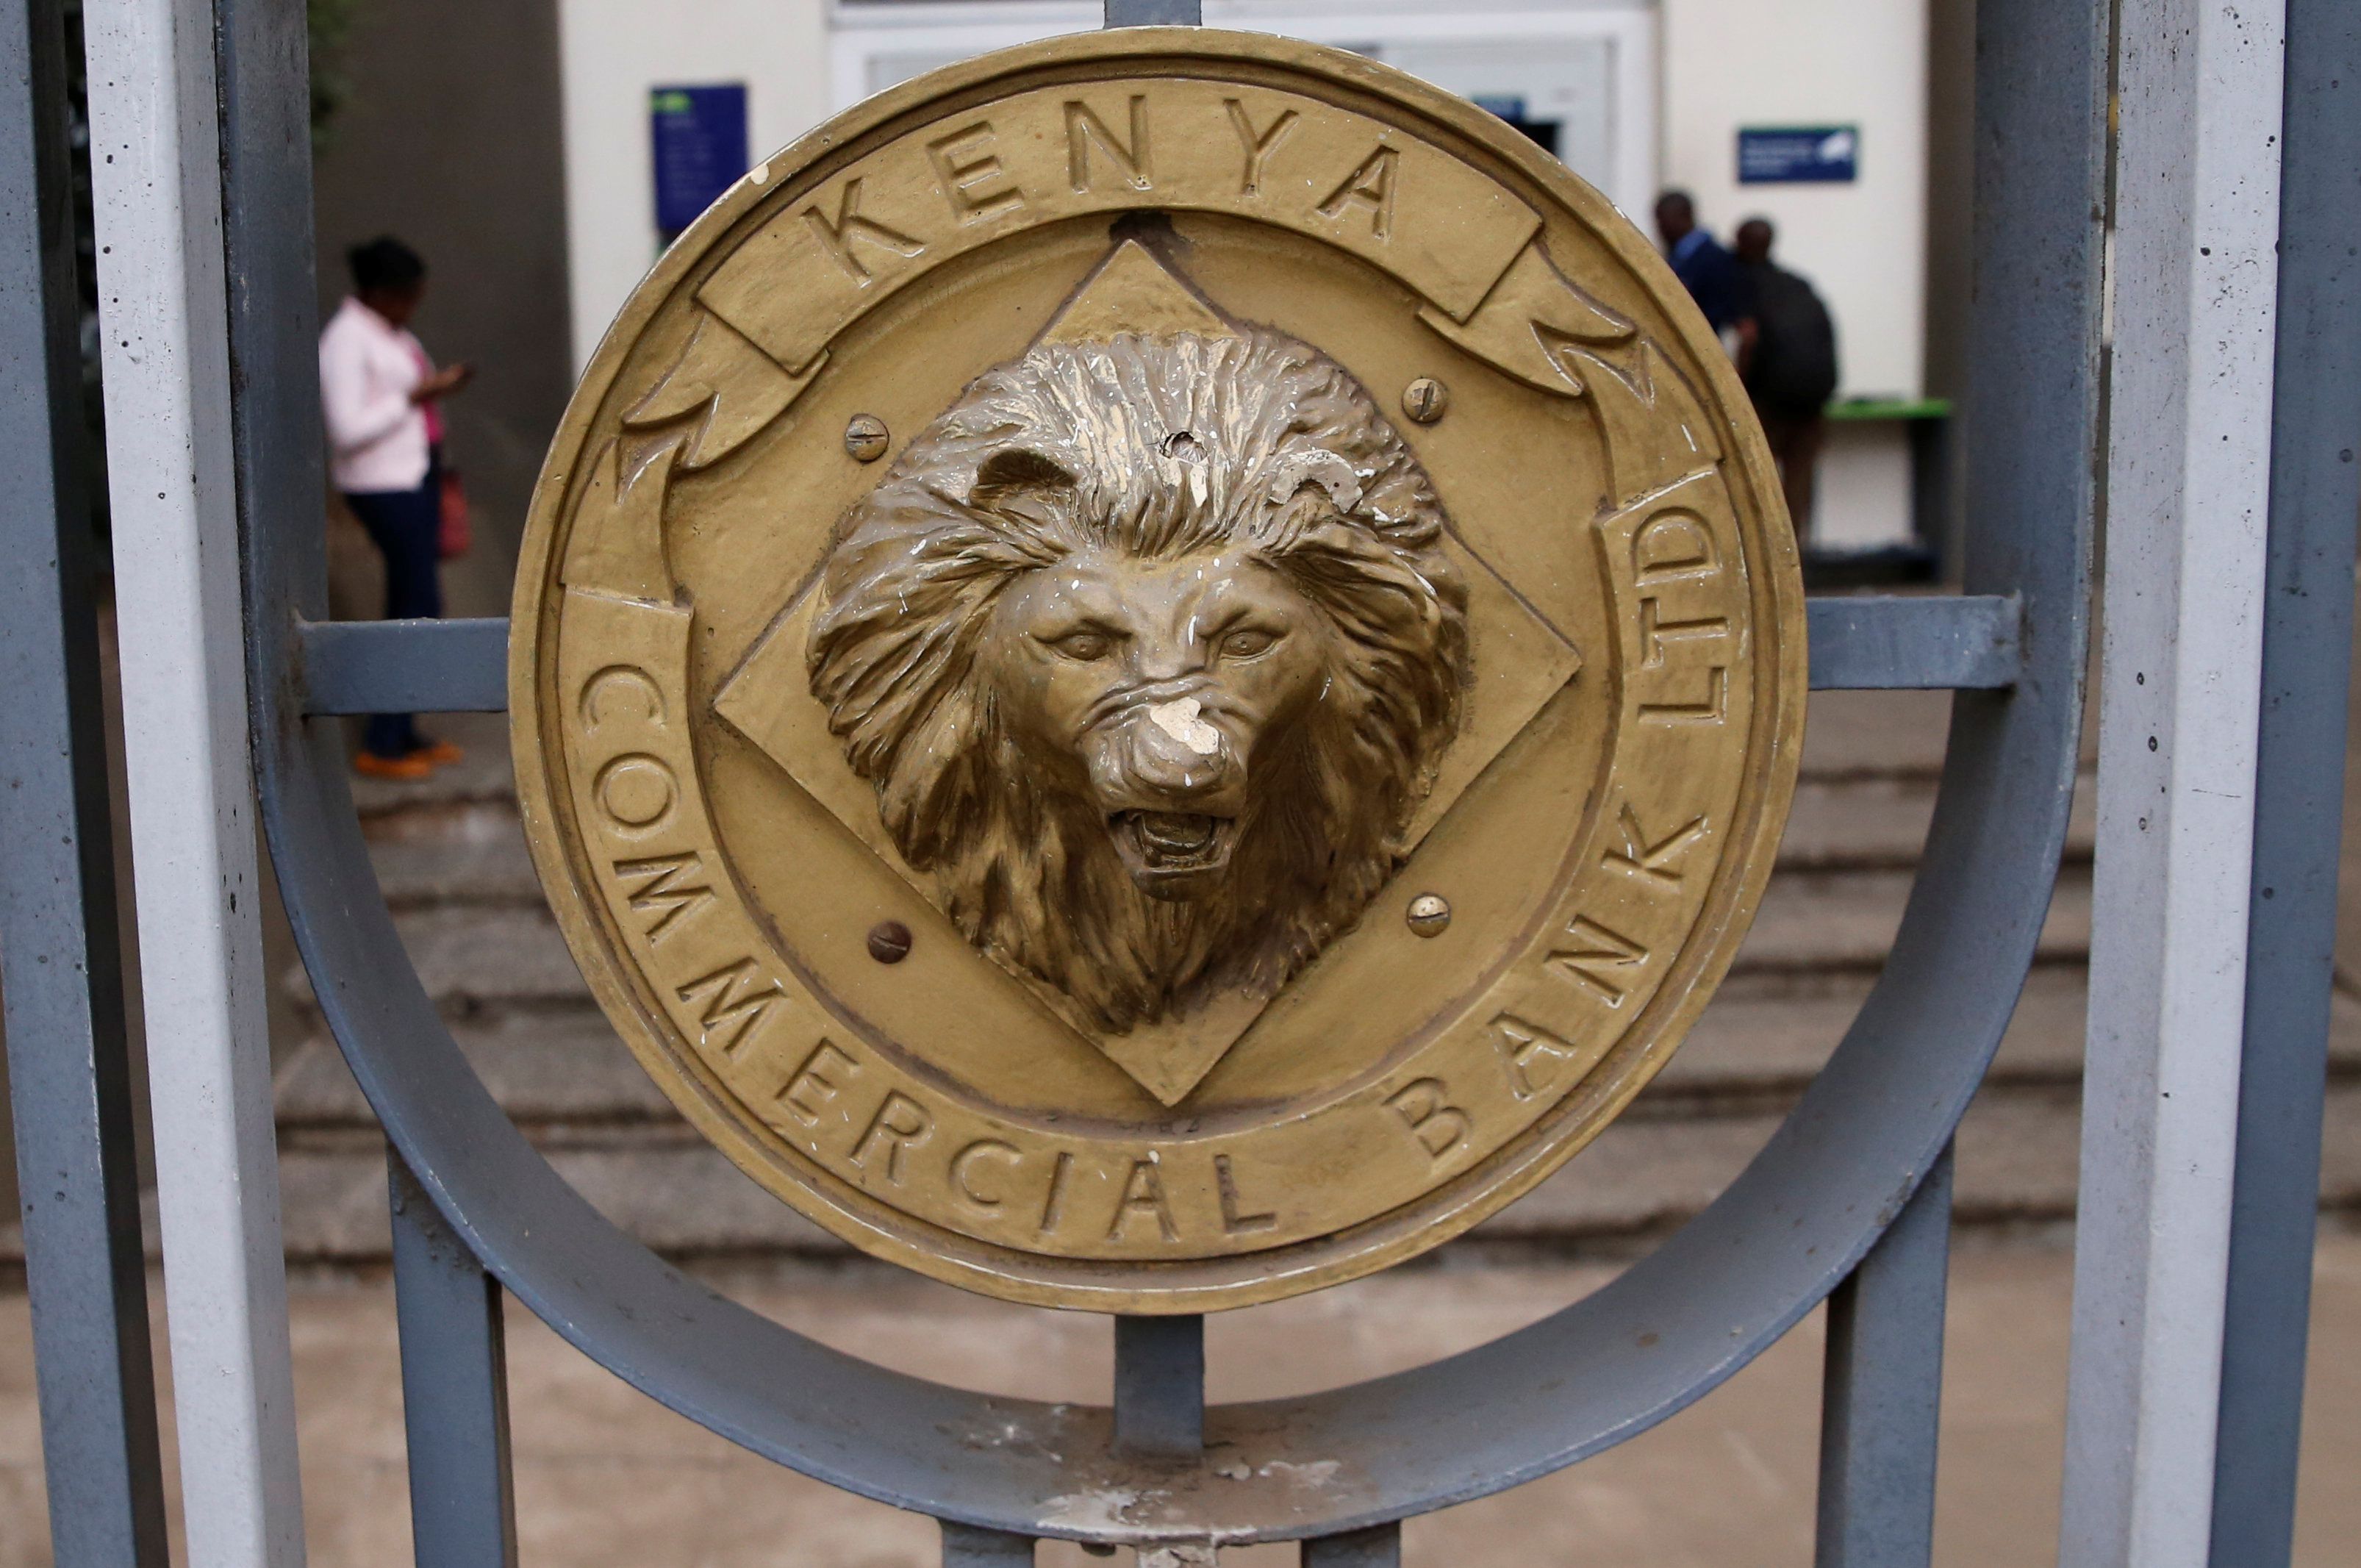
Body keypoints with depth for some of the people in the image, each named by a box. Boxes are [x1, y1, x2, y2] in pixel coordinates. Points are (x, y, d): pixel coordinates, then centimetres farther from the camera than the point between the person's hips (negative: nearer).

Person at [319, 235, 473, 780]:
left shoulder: (386, 331, 14)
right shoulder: (345, 340, -16)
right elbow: (348, 428, -22)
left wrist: (435, 385, 10)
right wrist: (414, 396, -19)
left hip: (414, 476, 10)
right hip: (383, 485, -10)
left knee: (410, 603, 11)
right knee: (420, 604, -10)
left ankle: (404, 734, 19)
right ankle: (381, 745, -5)